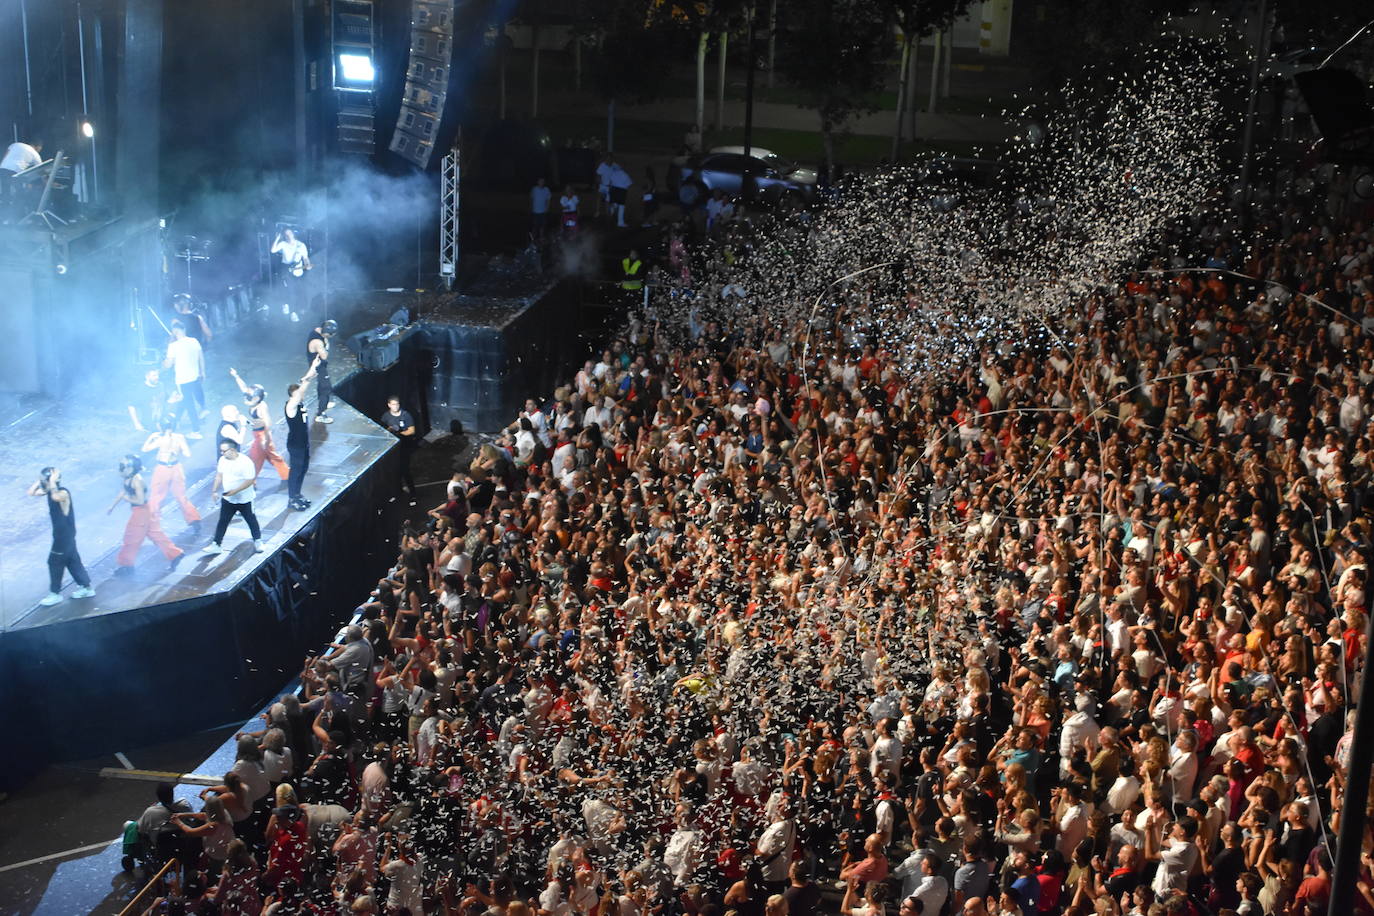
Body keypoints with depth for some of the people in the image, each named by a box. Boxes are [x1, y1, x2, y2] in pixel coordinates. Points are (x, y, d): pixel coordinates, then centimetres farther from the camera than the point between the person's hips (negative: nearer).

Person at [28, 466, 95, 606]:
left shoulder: (63, 492, -25)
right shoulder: (49, 490, 1)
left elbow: (56, 497, -49)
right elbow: (31, 492, 4)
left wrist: (53, 481, -37)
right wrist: (39, 480, -7)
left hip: (65, 534, -9)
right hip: (60, 533, 9)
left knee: (55, 562, 1)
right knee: (73, 561, 16)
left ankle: (55, 593, 13)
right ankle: (86, 588, 25)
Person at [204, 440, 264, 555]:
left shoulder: (245, 462, -25)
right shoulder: (223, 460, -5)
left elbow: (250, 480, -24)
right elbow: (219, 475, 8)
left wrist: (235, 491, -28)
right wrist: (215, 490, 0)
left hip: (244, 499, -5)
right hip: (227, 498, 5)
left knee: (251, 520, 13)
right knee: (222, 521, 7)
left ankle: (258, 542, 32)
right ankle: (216, 545, 15)